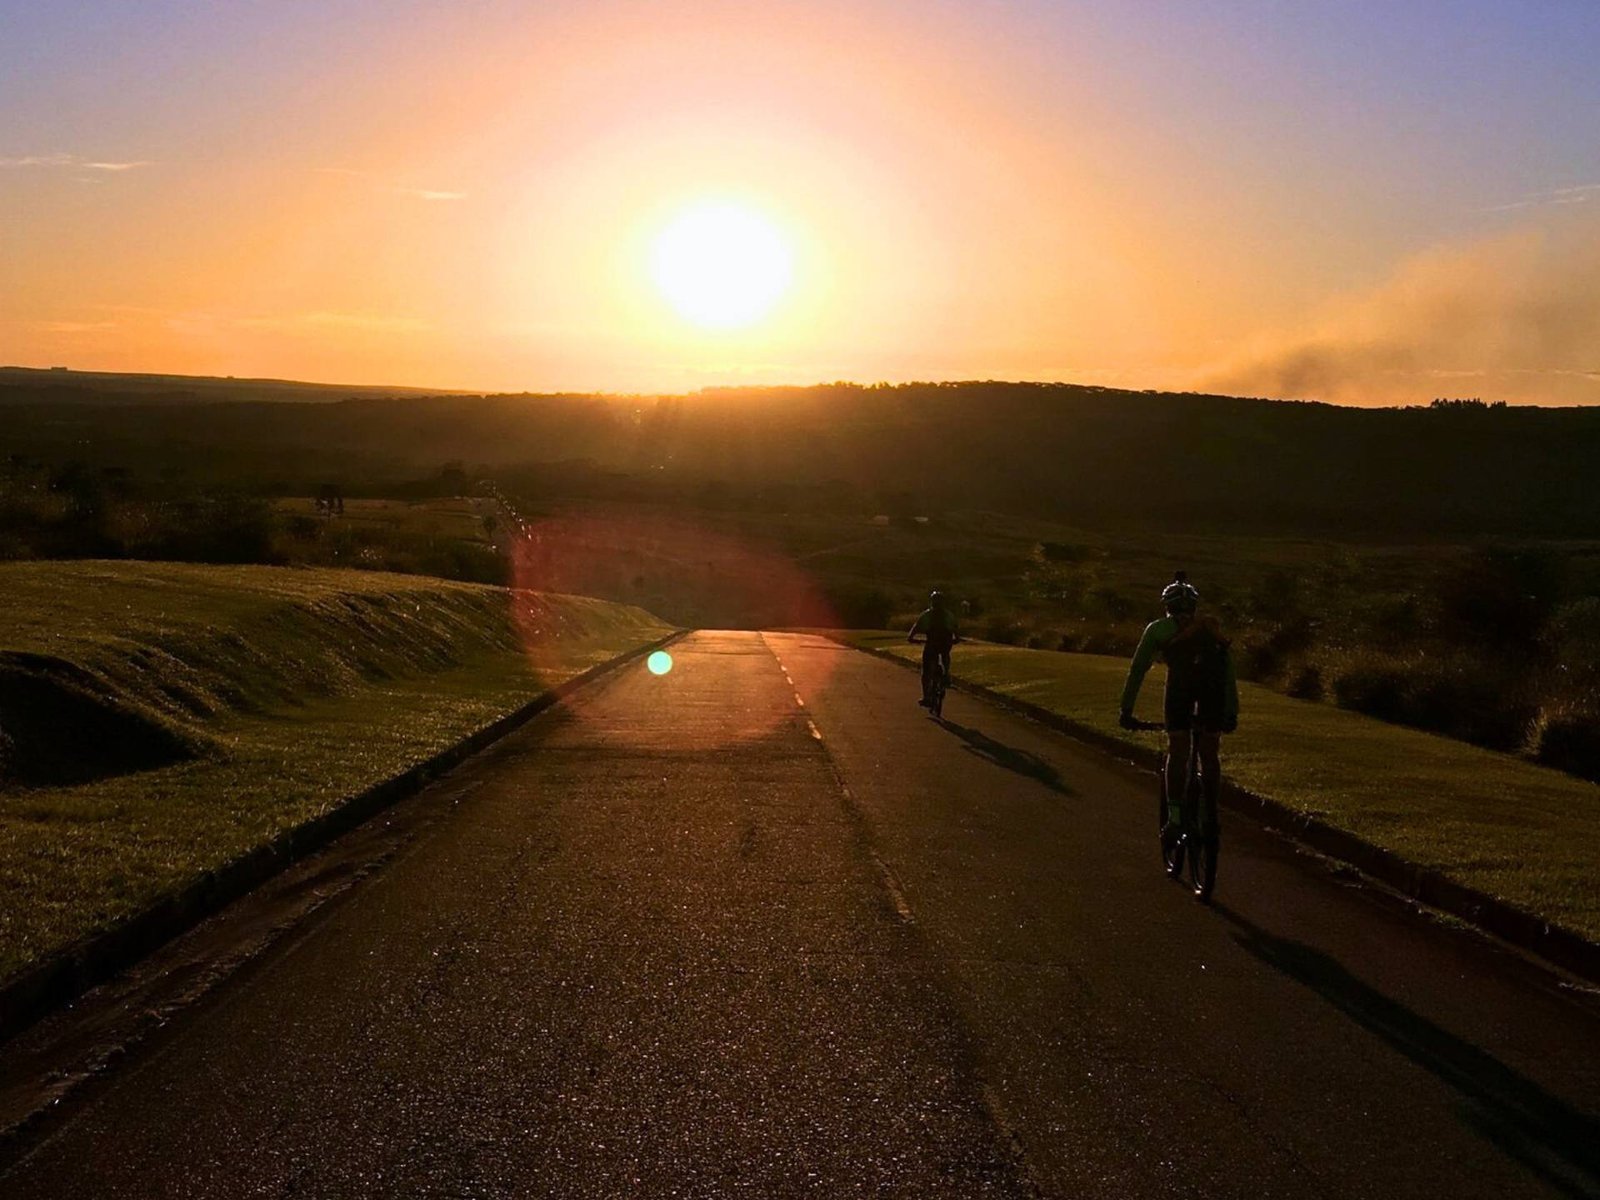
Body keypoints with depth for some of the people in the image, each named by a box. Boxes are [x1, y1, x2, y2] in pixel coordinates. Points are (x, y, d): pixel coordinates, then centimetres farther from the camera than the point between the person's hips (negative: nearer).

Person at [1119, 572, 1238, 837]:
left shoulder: (1158, 628, 31)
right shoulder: (1212, 628, 38)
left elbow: (1137, 669, 29)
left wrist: (1126, 710, 33)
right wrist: (1232, 713, 48)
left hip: (1182, 678, -2)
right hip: (1214, 681, 2)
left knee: (1177, 750, 8)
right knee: (1210, 754, 15)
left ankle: (1175, 814, 2)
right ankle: (1211, 815, 18)